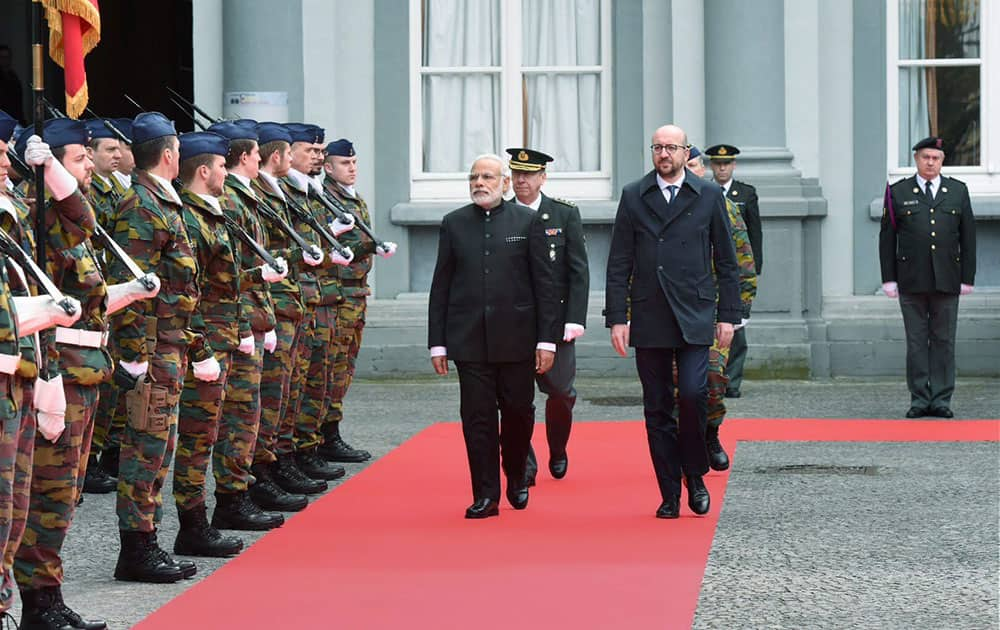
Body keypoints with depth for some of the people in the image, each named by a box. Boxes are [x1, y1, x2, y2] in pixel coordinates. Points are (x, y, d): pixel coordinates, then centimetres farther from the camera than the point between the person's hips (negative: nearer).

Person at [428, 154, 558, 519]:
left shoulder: (528, 221, 3)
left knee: (518, 412, 7)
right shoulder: (453, 224, 8)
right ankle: (486, 496, 4)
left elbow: (545, 283, 1)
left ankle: (516, 479, 30)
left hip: (516, 338, -1)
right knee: (477, 418, -1)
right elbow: (440, 286, 8)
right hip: (470, 339, 1)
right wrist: (437, 342, 3)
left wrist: (547, 339, -5)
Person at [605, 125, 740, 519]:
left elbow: (726, 261, 8)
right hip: (648, 320, 1)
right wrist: (617, 318, -2)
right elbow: (618, 264, 5)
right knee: (657, 409, 3)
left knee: (693, 393, -16)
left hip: (694, 317, -1)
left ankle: (694, 475, 6)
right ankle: (670, 495, 10)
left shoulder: (708, 196, 5)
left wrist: (728, 315, 3)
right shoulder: (633, 197, 6)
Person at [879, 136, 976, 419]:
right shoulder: (898, 193, 5)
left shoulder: (958, 191, 10)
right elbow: (887, 238, 5)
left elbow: (968, 237, 10)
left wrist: (968, 278, 4)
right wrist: (889, 278, -1)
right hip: (911, 282, -1)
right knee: (916, 341, 1)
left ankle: (941, 399, 6)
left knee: (944, 340, 2)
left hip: (947, 280, 1)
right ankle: (919, 399, 5)